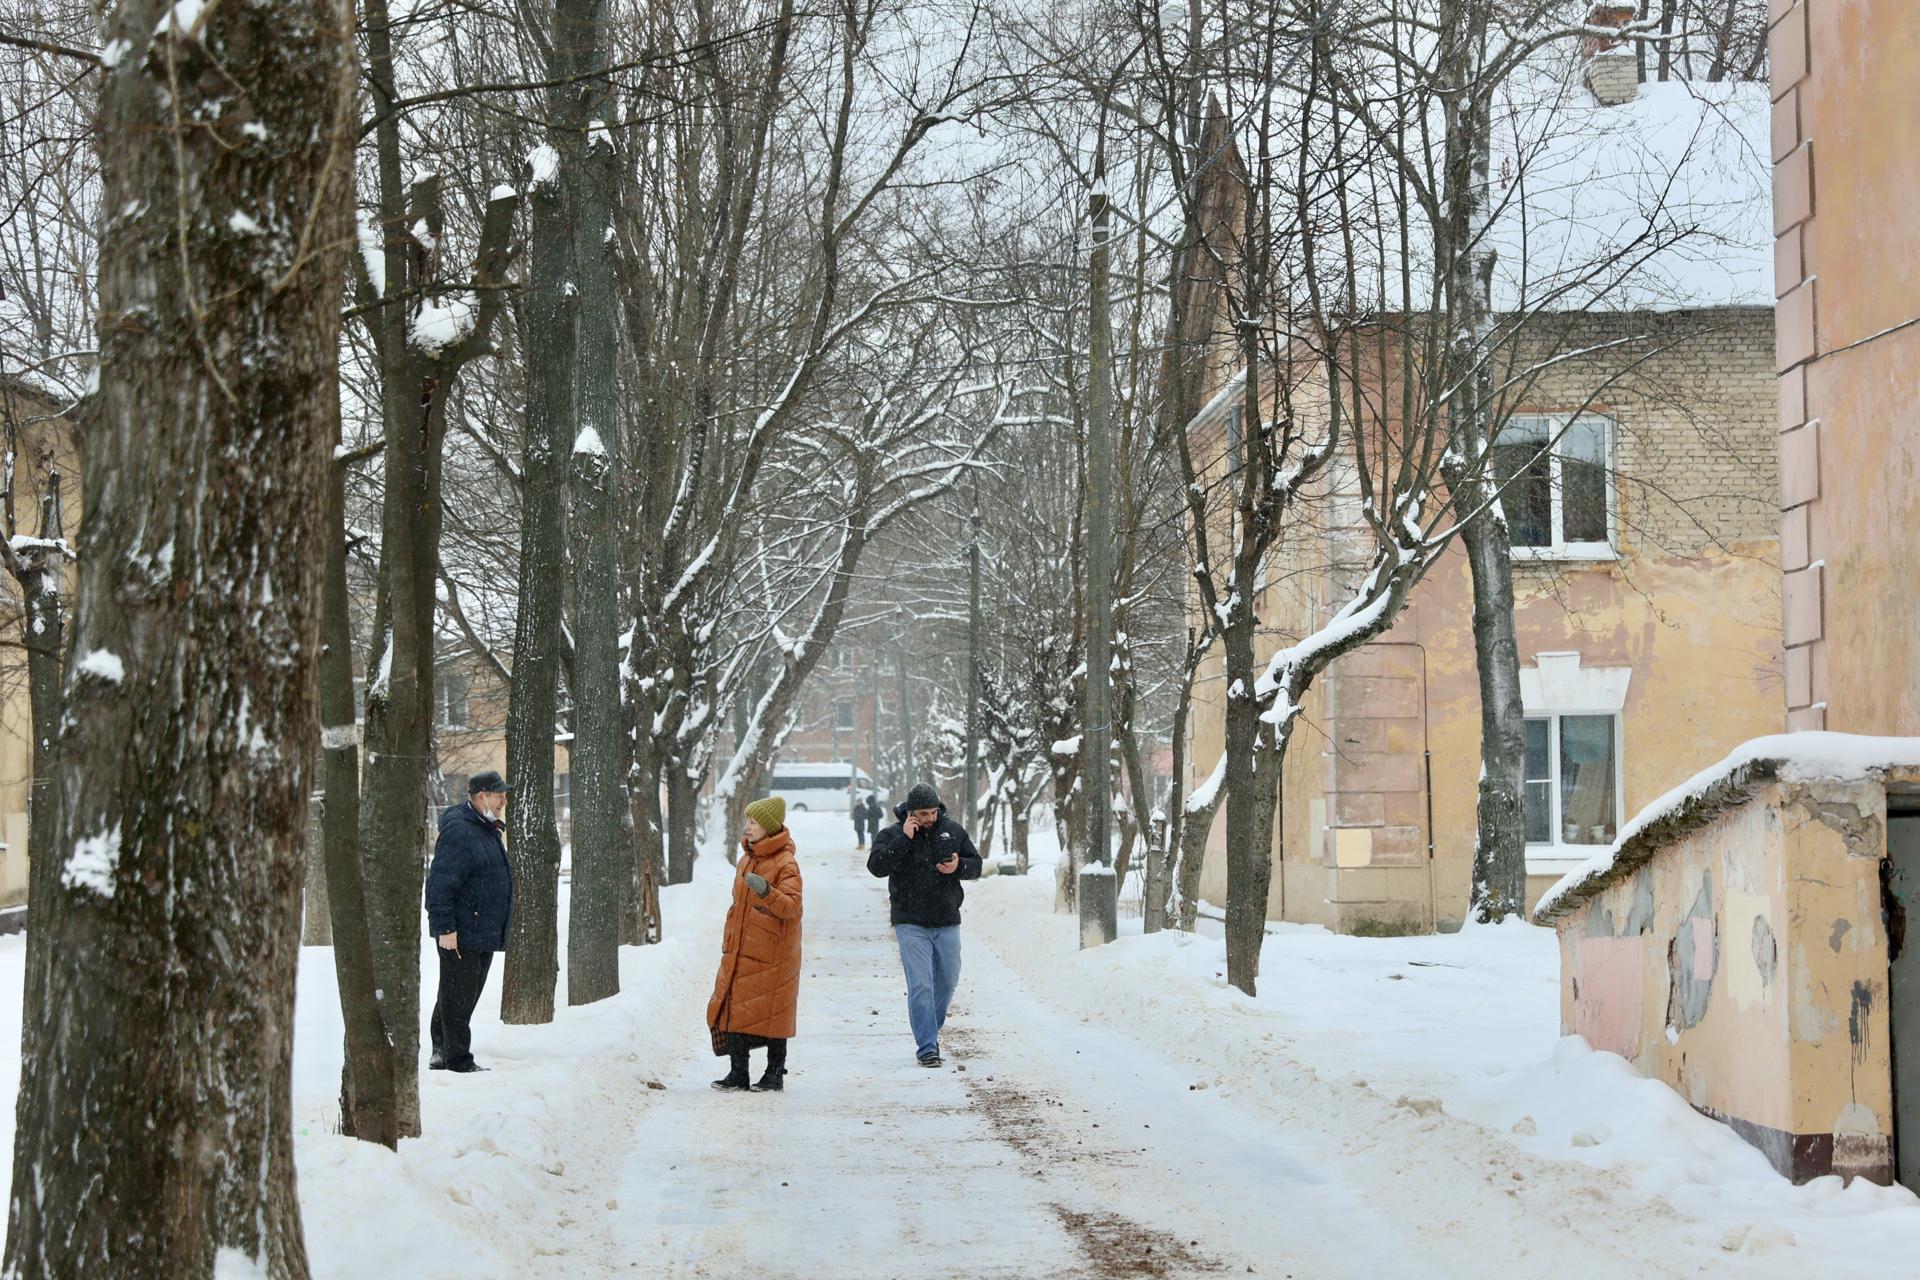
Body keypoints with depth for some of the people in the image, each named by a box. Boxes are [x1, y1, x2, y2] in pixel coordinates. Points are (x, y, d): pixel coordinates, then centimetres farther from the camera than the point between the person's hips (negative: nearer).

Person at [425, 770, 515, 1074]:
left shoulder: (488, 830, 17)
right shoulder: (458, 832, -17)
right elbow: (440, 883, -21)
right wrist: (445, 927, -24)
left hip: (483, 932, 10)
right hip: (460, 934, -10)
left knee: (467, 995, 15)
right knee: (457, 997, -4)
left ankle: (441, 1054, 24)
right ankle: (457, 1058, 1)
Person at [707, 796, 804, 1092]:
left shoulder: (785, 864, -11)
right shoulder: (746, 861, 13)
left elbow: (791, 906, -23)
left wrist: (767, 892, -39)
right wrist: (729, 940, 22)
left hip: (771, 954, -7)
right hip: (739, 951, 7)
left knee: (771, 1013, 0)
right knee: (733, 1009, 5)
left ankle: (775, 1074, 12)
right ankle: (738, 1073, 12)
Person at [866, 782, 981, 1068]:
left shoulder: (954, 831, 6)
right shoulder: (891, 835, -3)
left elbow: (975, 865, 9)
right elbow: (877, 866, -17)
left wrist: (958, 867, -13)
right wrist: (904, 839, -21)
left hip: (947, 922, 4)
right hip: (911, 924, -4)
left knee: (948, 981, 12)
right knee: (920, 985, -9)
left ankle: (930, 1030, 34)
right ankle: (927, 1047, -7)